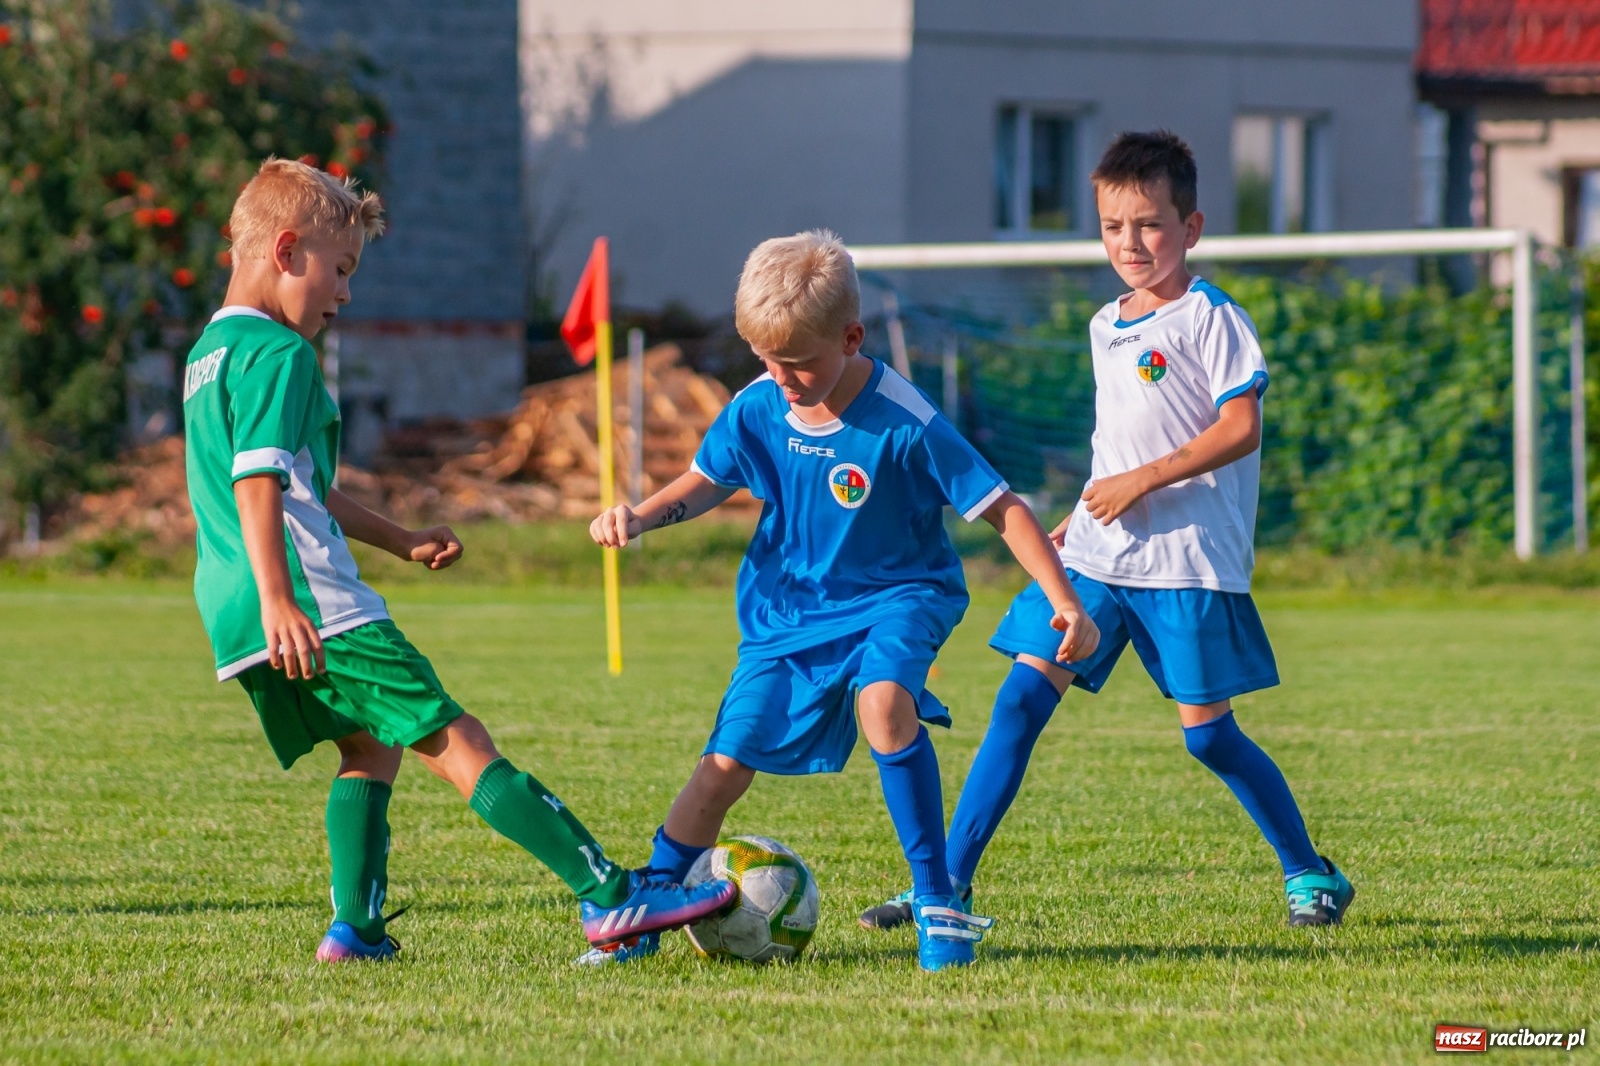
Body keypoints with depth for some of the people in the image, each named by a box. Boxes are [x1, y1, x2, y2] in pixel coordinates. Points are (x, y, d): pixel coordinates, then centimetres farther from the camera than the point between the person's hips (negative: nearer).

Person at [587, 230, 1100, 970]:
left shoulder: (903, 425, -23)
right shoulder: (756, 411, -9)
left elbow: (1003, 510, -18)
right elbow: (707, 482, 11)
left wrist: (1064, 603, -25)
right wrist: (639, 516, -9)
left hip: (894, 596, -4)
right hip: (787, 607, 4)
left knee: (882, 700, -35)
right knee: (726, 762, -2)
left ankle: (937, 903, -25)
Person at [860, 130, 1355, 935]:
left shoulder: (1209, 318, -7)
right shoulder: (1105, 327, 15)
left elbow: (1240, 427, -15)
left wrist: (1141, 482, -19)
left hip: (1188, 559, -6)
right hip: (1096, 557, 6)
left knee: (1207, 733, -2)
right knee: (1021, 700, -4)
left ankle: (1312, 875, 17)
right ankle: (951, 881, -5)